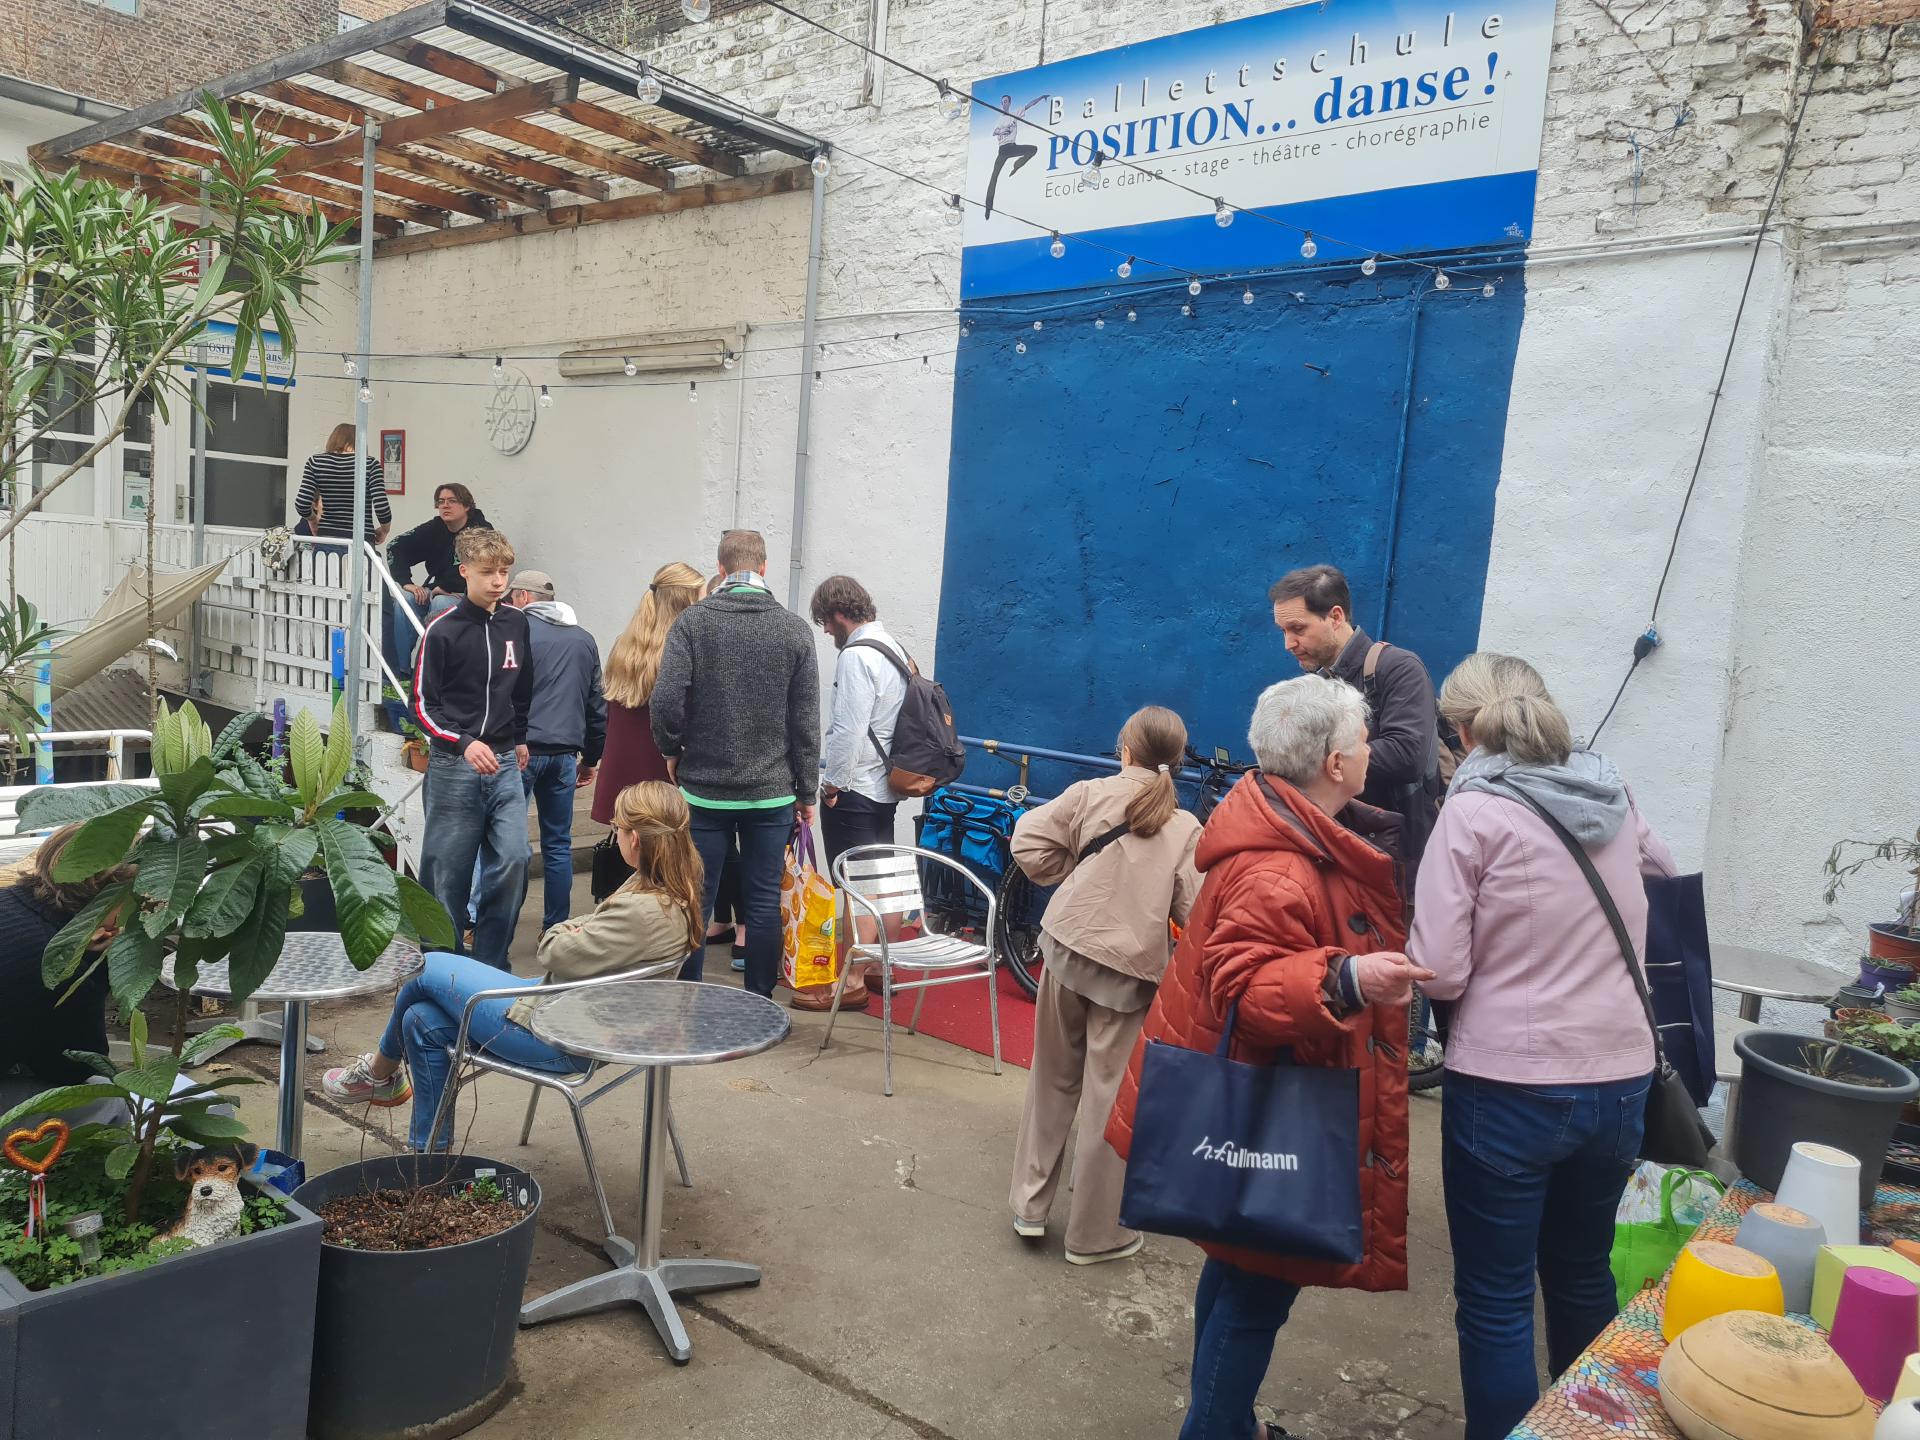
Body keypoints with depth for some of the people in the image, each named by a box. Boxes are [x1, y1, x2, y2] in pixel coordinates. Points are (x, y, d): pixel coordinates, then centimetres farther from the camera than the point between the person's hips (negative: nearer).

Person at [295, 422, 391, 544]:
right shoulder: (370, 464, -2)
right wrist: (384, 531, 8)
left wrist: (314, 519, 18)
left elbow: (302, 505, -3)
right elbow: (381, 508, -11)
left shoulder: (315, 462, 5)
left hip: (326, 537, 3)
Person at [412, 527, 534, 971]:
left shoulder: (516, 623, 7)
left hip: (504, 764, 4)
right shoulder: (443, 629, -7)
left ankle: (490, 965, 7)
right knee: (447, 871, 2)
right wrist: (465, 743, -18)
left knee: (513, 860, -6)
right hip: (453, 765, -4)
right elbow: (424, 704, -6)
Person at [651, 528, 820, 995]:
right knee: (763, 904, 8)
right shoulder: (795, 629, -1)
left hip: (704, 787, 0)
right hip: (772, 791, 1)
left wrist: (673, 751, 5)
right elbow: (806, 721, -1)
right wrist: (806, 791, 7)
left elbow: (665, 699, -14)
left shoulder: (693, 621, -5)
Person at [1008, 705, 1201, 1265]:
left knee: (1052, 1081, 18)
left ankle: (1030, 1205, 26)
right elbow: (1195, 910, -7)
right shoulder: (1187, 828, -1)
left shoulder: (1090, 793, -1)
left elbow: (1029, 844, -5)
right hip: (1132, 967, -1)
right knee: (1111, 1098, 7)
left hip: (1067, 945, 2)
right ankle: (1095, 1233, 17)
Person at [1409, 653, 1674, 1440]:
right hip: (1619, 1081, 6)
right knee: (1583, 1277, 25)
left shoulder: (1474, 810, -12)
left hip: (1510, 1089, -6)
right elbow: (1665, 873, 29)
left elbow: (1439, 971, -14)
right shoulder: (1613, 796, 6)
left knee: (1494, 1303, 8)